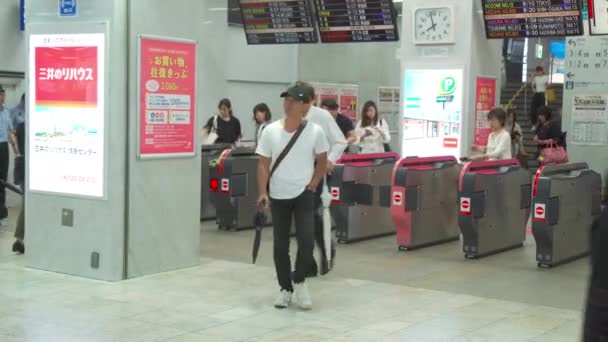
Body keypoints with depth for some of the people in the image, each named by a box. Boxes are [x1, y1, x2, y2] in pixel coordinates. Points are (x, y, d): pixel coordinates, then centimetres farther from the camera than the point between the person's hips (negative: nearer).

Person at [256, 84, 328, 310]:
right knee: (280, 245, 7)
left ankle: (299, 281, 14)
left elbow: (322, 162, 5)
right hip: (278, 196, 1)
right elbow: (263, 164, -1)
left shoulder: (315, 131, -5)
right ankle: (285, 288, 22)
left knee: (307, 241, -11)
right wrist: (262, 193, -10)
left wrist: (312, 185, -5)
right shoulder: (270, 131, -3)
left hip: (303, 195, -1)